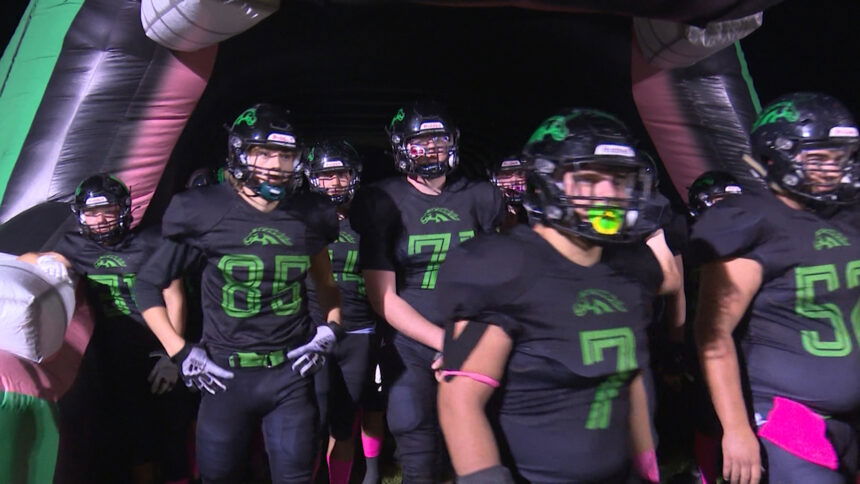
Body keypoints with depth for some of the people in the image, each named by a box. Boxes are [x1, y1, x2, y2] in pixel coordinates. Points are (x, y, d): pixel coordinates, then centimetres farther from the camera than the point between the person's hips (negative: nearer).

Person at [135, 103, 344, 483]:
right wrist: (180, 352, -3)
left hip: (291, 373, 2)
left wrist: (329, 331, 1)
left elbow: (326, 285, 18)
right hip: (225, 375, -1)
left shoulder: (310, 215, 2)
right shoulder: (205, 212, -7)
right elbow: (149, 283, 3)